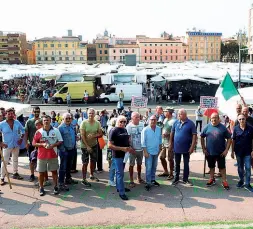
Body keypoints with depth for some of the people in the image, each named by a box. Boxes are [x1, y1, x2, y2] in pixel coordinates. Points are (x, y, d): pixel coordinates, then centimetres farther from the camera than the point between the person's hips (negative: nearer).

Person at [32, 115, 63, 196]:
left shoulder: (56, 130, 0)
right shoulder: (38, 132, 0)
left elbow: (60, 141, 2)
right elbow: (34, 143, 1)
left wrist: (53, 145, -14)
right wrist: (42, 144, -16)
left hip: (53, 155, 0)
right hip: (41, 155, 0)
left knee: (54, 171, 8)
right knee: (41, 172, 6)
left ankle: (56, 187, 20)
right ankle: (41, 188, 19)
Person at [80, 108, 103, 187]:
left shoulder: (97, 123, -4)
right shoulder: (84, 123, -15)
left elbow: (100, 134, -3)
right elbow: (82, 135, -17)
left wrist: (94, 136, -23)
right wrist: (87, 146, -20)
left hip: (94, 145, 5)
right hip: (85, 146, -4)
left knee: (93, 161, 18)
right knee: (85, 163, 0)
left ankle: (92, 175, 38)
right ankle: (84, 180, 10)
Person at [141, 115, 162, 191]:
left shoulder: (159, 129, 1)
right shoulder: (145, 130, -13)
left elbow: (160, 139, 11)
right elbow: (143, 142, -13)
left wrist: (160, 148, 11)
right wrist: (145, 152, -15)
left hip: (156, 151, 5)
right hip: (149, 152, -5)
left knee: (154, 167, 16)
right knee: (148, 168, -3)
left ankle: (153, 180, 31)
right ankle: (148, 183, 6)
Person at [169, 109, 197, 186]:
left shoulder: (191, 123, -9)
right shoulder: (176, 122, 0)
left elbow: (194, 135, -11)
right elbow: (172, 133, 7)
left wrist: (192, 146, -16)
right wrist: (171, 144, 5)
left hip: (186, 148, -2)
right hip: (176, 148, 3)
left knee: (186, 164, 10)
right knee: (177, 164, 13)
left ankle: (185, 179, 22)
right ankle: (176, 178, 25)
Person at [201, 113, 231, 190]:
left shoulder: (223, 127, -5)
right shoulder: (207, 127, -2)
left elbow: (229, 138, -3)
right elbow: (202, 137, 5)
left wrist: (226, 150, -9)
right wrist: (203, 149, 2)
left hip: (221, 152, -2)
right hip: (210, 152, 2)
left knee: (222, 167, 8)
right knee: (211, 166, 16)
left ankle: (224, 181, 19)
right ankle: (212, 179, 32)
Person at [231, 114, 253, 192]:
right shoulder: (236, 128, -3)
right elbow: (233, 140, 1)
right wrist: (232, 151, 1)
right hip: (238, 151, 1)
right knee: (240, 167, 13)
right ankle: (241, 181, 30)